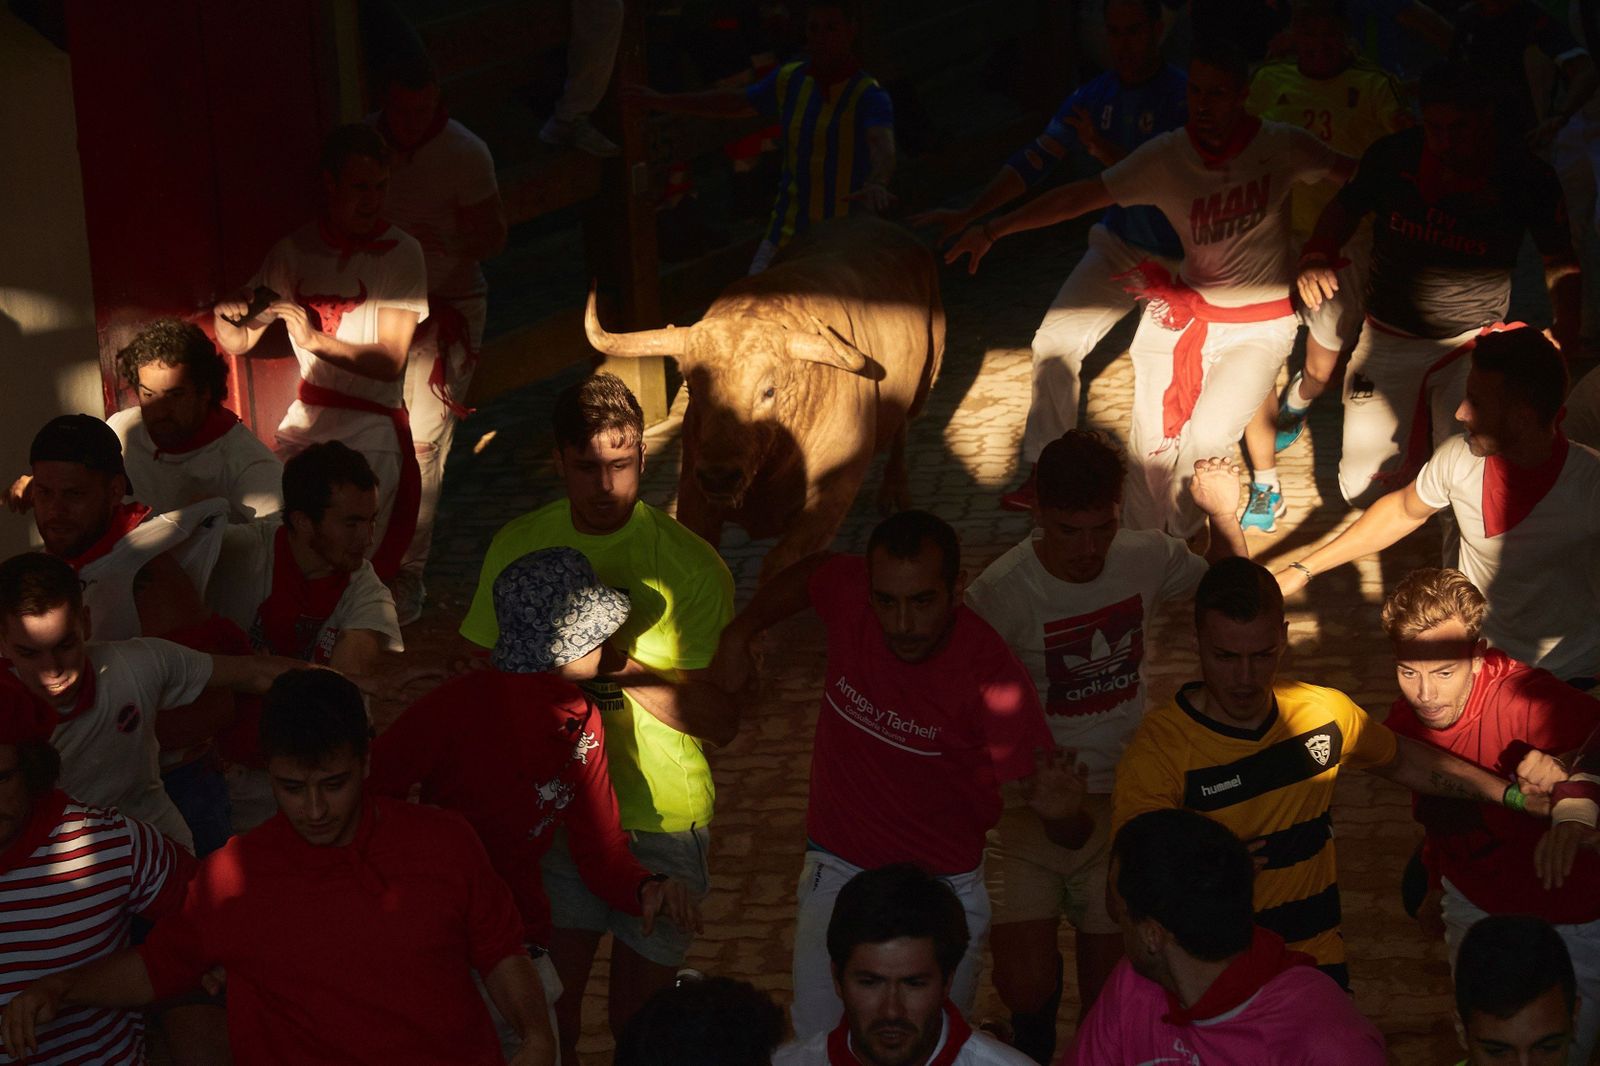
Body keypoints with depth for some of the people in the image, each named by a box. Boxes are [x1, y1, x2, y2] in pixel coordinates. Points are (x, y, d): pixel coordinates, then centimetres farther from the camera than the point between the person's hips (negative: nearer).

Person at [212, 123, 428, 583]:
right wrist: (224, 317, -13)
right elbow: (240, 342, 10)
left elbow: (391, 360, -10)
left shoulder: (400, 252, -4)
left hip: (372, 428, -3)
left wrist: (317, 340, -22)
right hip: (304, 423, 4)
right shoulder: (293, 251, 7)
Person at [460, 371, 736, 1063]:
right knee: (549, 1008, 6)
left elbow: (723, 720, -14)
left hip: (660, 821, -2)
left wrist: (626, 668, -25)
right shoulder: (518, 546, 0)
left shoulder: (690, 565, -11)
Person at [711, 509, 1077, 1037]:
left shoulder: (994, 678, -27)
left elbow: (1072, 837, -27)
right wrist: (738, 633, 3)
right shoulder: (847, 589, -18)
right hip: (837, 874, 2)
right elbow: (806, 571, 10)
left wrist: (1062, 811, -49)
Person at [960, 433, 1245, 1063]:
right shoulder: (1000, 594, -19)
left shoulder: (1147, 558, -6)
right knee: (1026, 987, -10)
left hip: (1120, 801, 3)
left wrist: (1223, 515, -4)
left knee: (1108, 988, 5)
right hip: (1028, 806, -3)